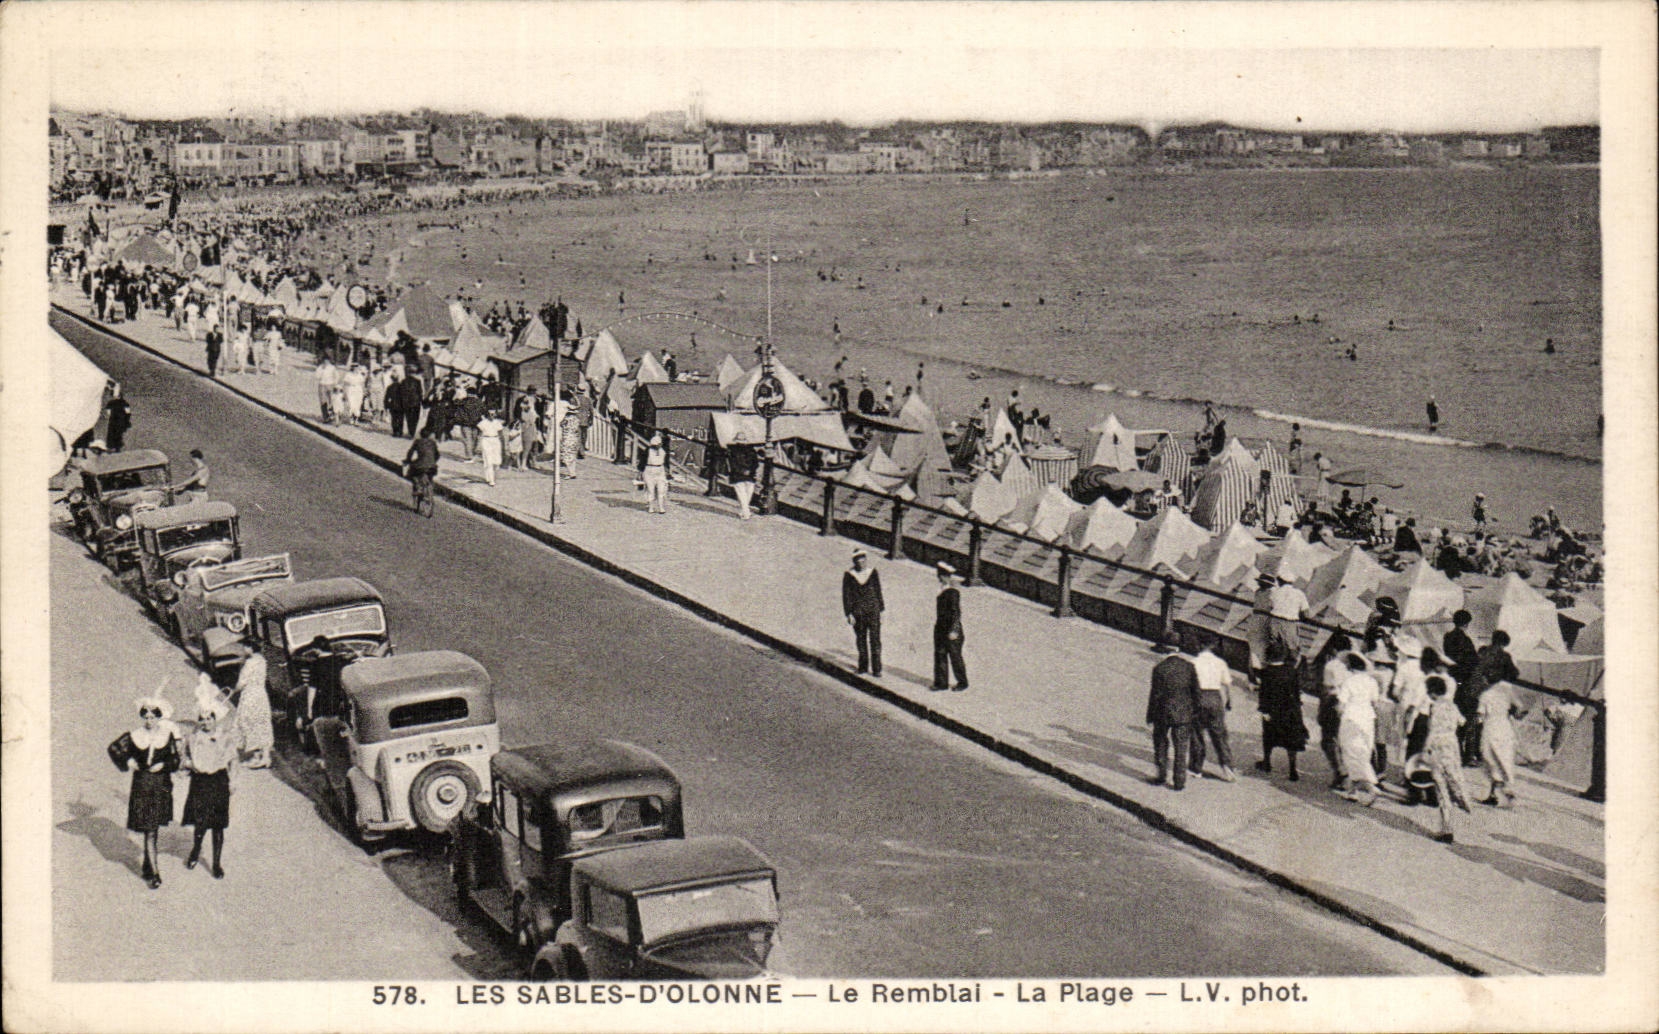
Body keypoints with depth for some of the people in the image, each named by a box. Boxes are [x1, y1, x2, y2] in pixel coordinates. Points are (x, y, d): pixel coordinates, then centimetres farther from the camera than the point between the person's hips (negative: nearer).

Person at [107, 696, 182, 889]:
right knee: (149, 830, -6)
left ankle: (149, 866, 26)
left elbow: (176, 759, 4)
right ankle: (153, 872, -6)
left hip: (162, 786, 1)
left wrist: (163, 765, -13)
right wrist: (127, 761, -2)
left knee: (155, 828, 8)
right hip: (141, 785, -1)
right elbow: (114, 748, 10)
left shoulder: (167, 735, -1)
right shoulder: (134, 736, -2)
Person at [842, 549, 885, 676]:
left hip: (873, 611, 0)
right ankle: (863, 666, 23)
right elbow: (846, 596, 0)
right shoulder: (849, 576, -1)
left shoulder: (873, 573, 4)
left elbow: (878, 592, 11)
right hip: (858, 612, 0)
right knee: (861, 639, 9)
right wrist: (849, 614, -6)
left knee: (875, 640, -5)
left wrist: (881, 609, 10)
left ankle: (876, 669, -3)